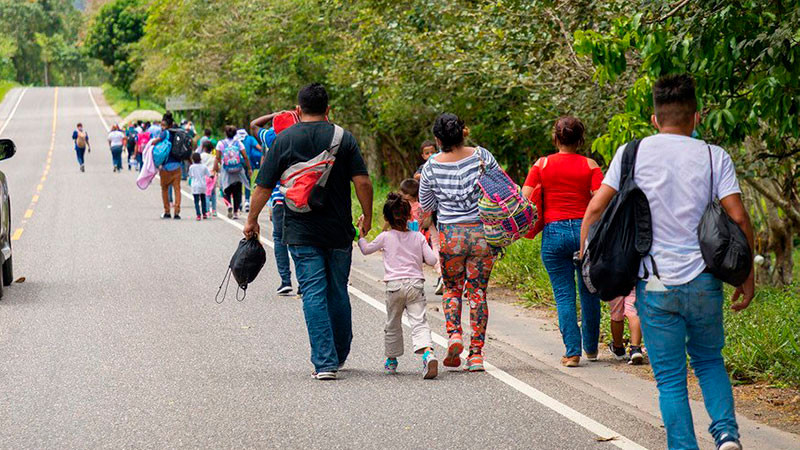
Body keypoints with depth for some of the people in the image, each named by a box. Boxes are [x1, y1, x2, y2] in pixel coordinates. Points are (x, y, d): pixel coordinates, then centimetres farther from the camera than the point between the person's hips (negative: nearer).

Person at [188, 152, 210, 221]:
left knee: (196, 201, -4)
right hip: (203, 186, 3)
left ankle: (198, 215, -15)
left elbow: (190, 176, 5)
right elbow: (209, 175, 1)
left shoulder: (191, 167, -5)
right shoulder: (204, 166, -2)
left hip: (195, 186, -3)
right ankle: (204, 213, 23)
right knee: (203, 200, 19)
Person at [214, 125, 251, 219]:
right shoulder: (239, 143, 0)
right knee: (237, 192, 10)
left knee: (227, 191, 9)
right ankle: (236, 212, 8)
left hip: (226, 172, -1)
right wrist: (249, 168, 5)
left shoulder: (221, 144, -2)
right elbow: (245, 157, -2)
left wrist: (215, 168, 2)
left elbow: (217, 158, -5)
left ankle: (229, 205, -19)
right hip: (238, 172, 1)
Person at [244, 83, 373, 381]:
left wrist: (252, 221, 13)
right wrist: (367, 217, 8)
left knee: (314, 294, -2)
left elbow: (263, 187, 1)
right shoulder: (344, 138, 0)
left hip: (301, 233, -1)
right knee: (338, 292, 14)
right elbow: (363, 182, -6)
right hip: (339, 231, 1)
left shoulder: (283, 140, 0)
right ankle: (339, 356, 26)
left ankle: (325, 362, -10)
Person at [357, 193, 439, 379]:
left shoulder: (385, 237, 2)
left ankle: (391, 361, 29)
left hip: (394, 285, 0)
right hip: (415, 284, 0)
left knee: (392, 325, 16)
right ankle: (428, 353, -34)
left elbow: (366, 249, 17)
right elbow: (432, 260, 4)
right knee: (419, 322, -9)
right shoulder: (418, 237, 5)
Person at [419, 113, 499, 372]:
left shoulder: (432, 166, -3)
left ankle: (453, 333, -6)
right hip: (483, 232, 0)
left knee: (452, 288, 18)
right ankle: (476, 353, 2)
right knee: (478, 292, 6)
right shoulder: (481, 155, -4)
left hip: (450, 234, 0)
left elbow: (426, 205, 9)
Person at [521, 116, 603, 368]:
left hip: (553, 232, 0)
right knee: (589, 292, 14)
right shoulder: (589, 165, 1)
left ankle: (572, 352, 0)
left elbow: (524, 200, -1)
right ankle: (591, 348, 25)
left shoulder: (542, 165, 2)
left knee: (564, 295, 4)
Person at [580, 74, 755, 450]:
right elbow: (738, 218, -5)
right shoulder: (714, 157, 1)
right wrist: (747, 276, 5)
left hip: (656, 285, -1)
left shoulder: (633, 153, 1)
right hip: (704, 281, 1)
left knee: (670, 378, 7)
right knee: (709, 360, 21)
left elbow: (595, 210, -2)